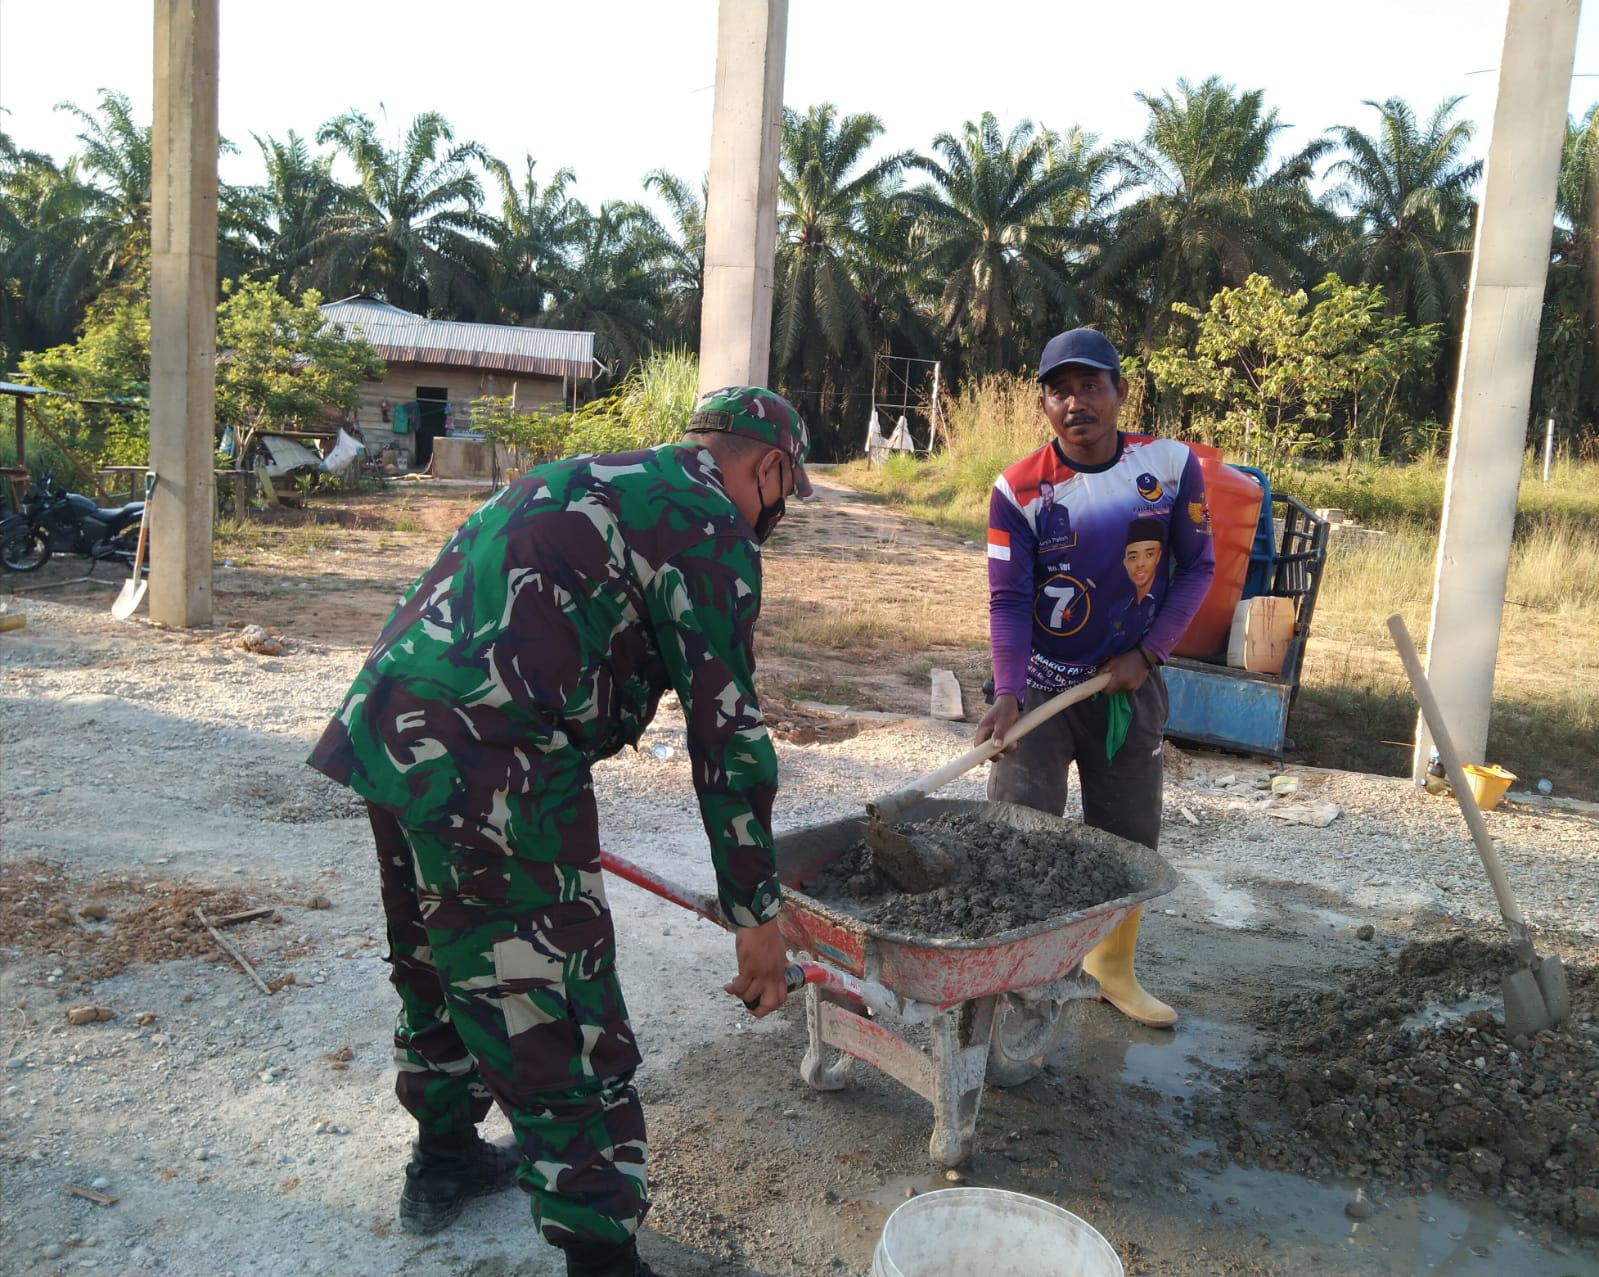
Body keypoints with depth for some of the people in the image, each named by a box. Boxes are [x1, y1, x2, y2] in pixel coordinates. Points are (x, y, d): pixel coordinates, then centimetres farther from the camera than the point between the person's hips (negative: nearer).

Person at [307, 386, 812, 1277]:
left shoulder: (580, 479, 24)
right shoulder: (711, 529, -3)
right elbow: (728, 733, -6)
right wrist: (757, 915, 0)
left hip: (391, 732, 10)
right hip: (491, 772, -10)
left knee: (441, 961, 26)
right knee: (558, 1011, 1)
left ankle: (444, 1156, 45)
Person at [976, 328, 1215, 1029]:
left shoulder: (1171, 465, -8)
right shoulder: (1018, 489, -14)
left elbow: (1196, 566, 0)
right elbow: (1008, 599, -17)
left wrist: (1148, 654, -8)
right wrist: (1007, 694, -30)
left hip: (1130, 682, 3)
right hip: (1041, 683, -2)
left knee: (1130, 837, 13)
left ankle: (1113, 967, 34)